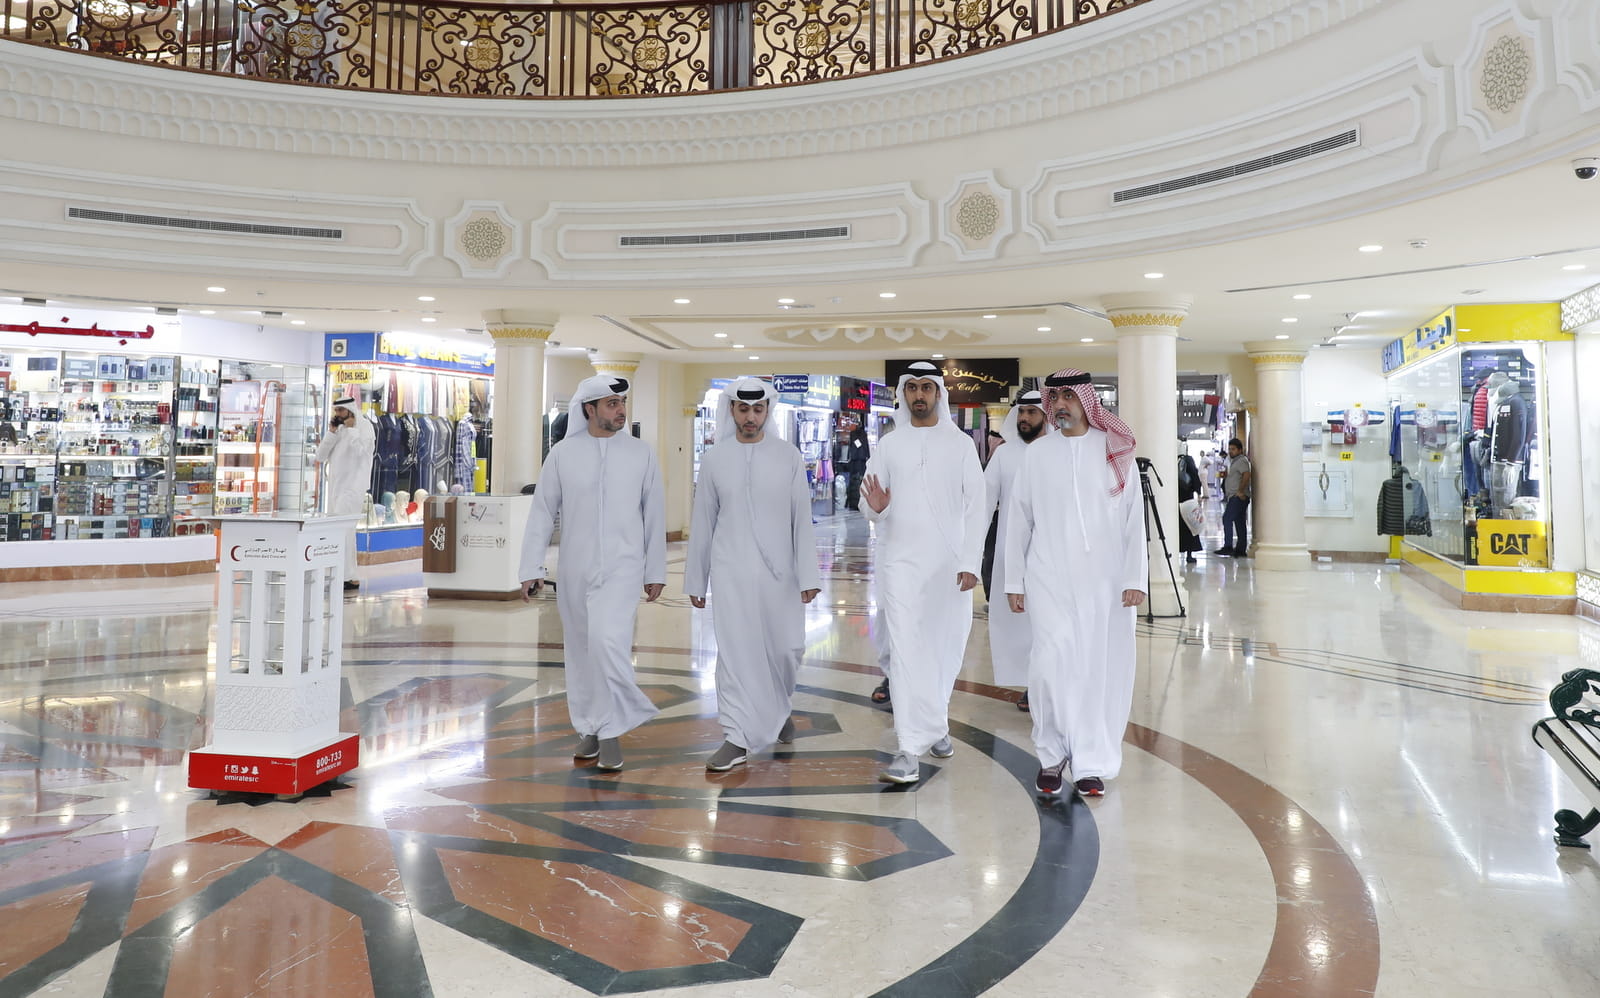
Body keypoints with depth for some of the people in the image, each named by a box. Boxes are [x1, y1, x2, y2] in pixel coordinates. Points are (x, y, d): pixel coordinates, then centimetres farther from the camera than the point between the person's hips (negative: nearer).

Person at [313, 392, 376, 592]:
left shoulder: (364, 426, -3)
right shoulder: (338, 429, 15)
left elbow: (359, 450, -21)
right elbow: (321, 455, 8)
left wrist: (350, 428, -12)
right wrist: (332, 431, -1)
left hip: (352, 487, -8)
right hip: (335, 486, 8)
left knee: (342, 530, -15)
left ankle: (348, 577, -15)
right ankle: (349, 577, 11)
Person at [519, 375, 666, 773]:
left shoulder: (640, 453, 0)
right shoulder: (563, 454, 0)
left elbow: (654, 515, 4)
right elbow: (542, 513, 3)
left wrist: (656, 571, 5)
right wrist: (531, 568, -1)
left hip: (622, 568, -2)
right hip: (574, 570, 2)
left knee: (608, 641, -18)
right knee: (580, 650, 11)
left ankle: (611, 731, -2)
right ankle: (589, 729, 28)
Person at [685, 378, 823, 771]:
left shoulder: (789, 457, 1)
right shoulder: (714, 459, 3)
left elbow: (802, 520, -1)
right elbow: (703, 523, 6)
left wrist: (808, 575, -7)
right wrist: (695, 579, 8)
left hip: (780, 571, 0)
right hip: (731, 573, 0)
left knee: (787, 649, 8)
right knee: (735, 652, -1)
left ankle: (778, 709, 38)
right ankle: (738, 739, 7)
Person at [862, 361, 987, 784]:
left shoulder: (961, 444, 3)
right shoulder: (888, 446, 7)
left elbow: (975, 508, -1)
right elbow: (871, 509, 7)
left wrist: (970, 562, -10)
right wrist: (876, 509, -17)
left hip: (950, 564, 0)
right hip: (901, 562, 0)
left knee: (945, 649, 11)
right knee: (906, 653, -7)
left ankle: (935, 723, 35)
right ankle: (909, 752, -8)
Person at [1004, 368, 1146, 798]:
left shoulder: (1115, 450, 5)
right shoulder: (1036, 454, 7)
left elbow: (1134, 518, 3)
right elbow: (1018, 520, 8)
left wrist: (1135, 578, -4)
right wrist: (1014, 581, 6)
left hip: (1105, 579, 0)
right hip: (1050, 578, 0)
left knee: (1101, 667, 2)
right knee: (1052, 663, -8)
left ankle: (1091, 763, 15)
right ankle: (1052, 754, 11)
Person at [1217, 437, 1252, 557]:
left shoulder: (1241, 460, -9)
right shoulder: (1235, 461, 22)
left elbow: (1246, 475, -24)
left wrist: (1240, 491, -24)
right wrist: (1225, 476, 15)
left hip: (1238, 497, -11)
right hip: (1234, 497, 11)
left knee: (1227, 519, -14)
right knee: (1240, 522, 9)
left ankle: (1228, 547, -17)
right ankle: (1241, 549, 11)